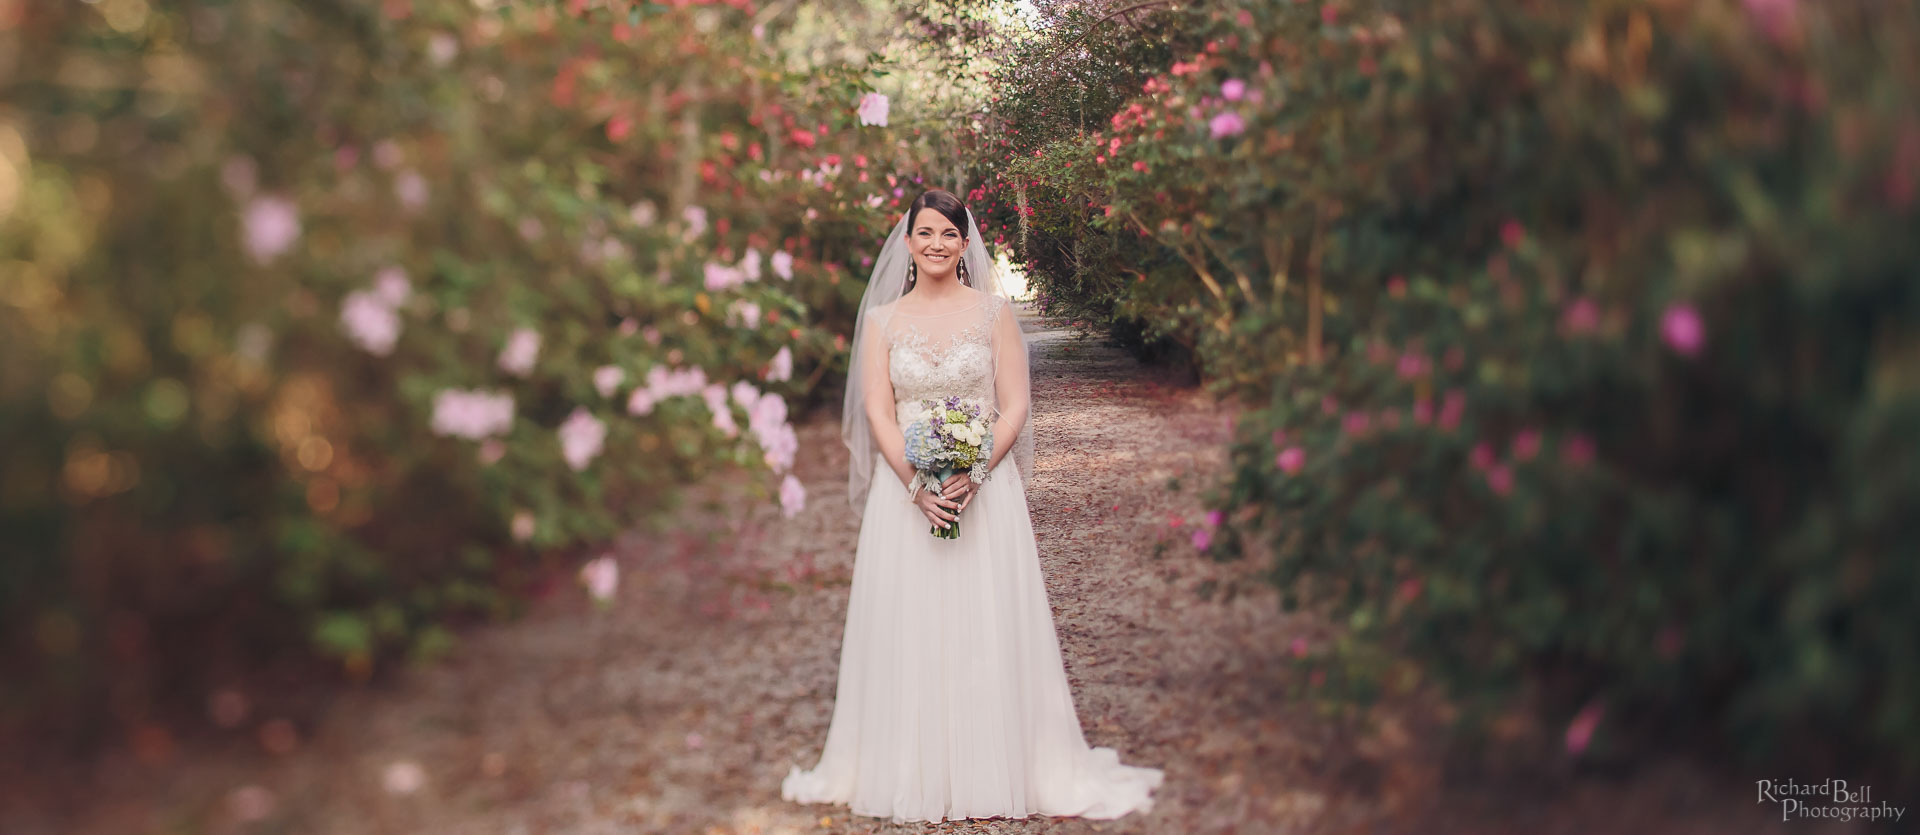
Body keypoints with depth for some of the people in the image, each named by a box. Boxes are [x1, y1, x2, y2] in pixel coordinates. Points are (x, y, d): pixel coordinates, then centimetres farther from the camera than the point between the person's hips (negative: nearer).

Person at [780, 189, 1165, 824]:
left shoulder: (994, 310, 4)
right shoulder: (883, 319, 7)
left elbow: (1015, 405, -1)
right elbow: (877, 411, 1)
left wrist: (975, 474, -15)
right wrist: (917, 483, -14)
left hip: (985, 487, -1)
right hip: (904, 489, 1)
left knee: (989, 628, 0)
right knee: (907, 631, 2)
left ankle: (998, 770, 12)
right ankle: (909, 772, 14)